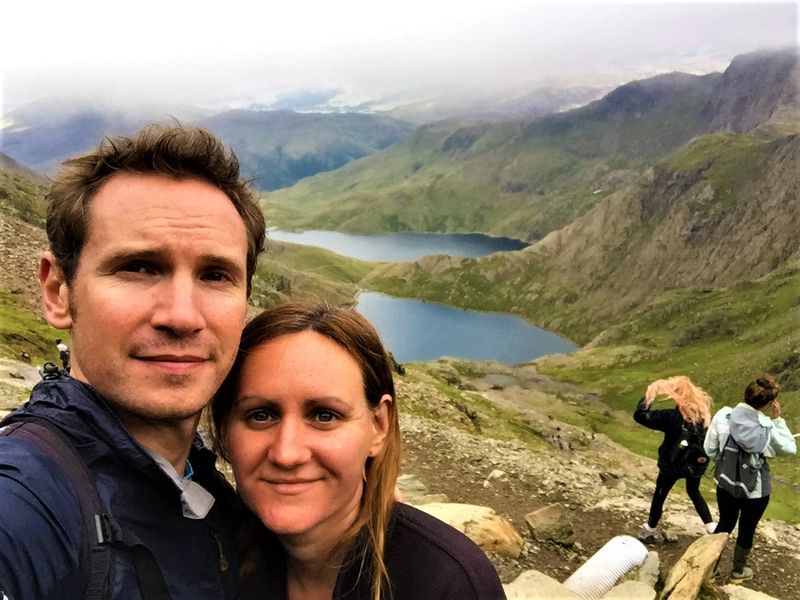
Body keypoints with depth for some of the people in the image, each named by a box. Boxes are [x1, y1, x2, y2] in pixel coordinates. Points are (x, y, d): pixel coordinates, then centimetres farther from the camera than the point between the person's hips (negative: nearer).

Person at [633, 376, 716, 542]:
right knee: (694, 492, 30)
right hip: (696, 464, 5)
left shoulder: (672, 416, -26)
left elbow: (639, 415, -28)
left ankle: (650, 530, 33)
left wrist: (649, 395, -20)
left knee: (659, 495, 17)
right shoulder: (703, 412, -9)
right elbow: (706, 437, 5)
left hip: (672, 465, -4)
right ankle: (713, 528, 27)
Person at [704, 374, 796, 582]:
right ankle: (738, 570, 41)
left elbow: (709, 449, -10)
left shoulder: (724, 415, -17)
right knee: (746, 530, 21)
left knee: (724, 525, 24)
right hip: (755, 490, -2)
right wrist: (778, 419, -5)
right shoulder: (769, 429, -22)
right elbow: (790, 448, -2)